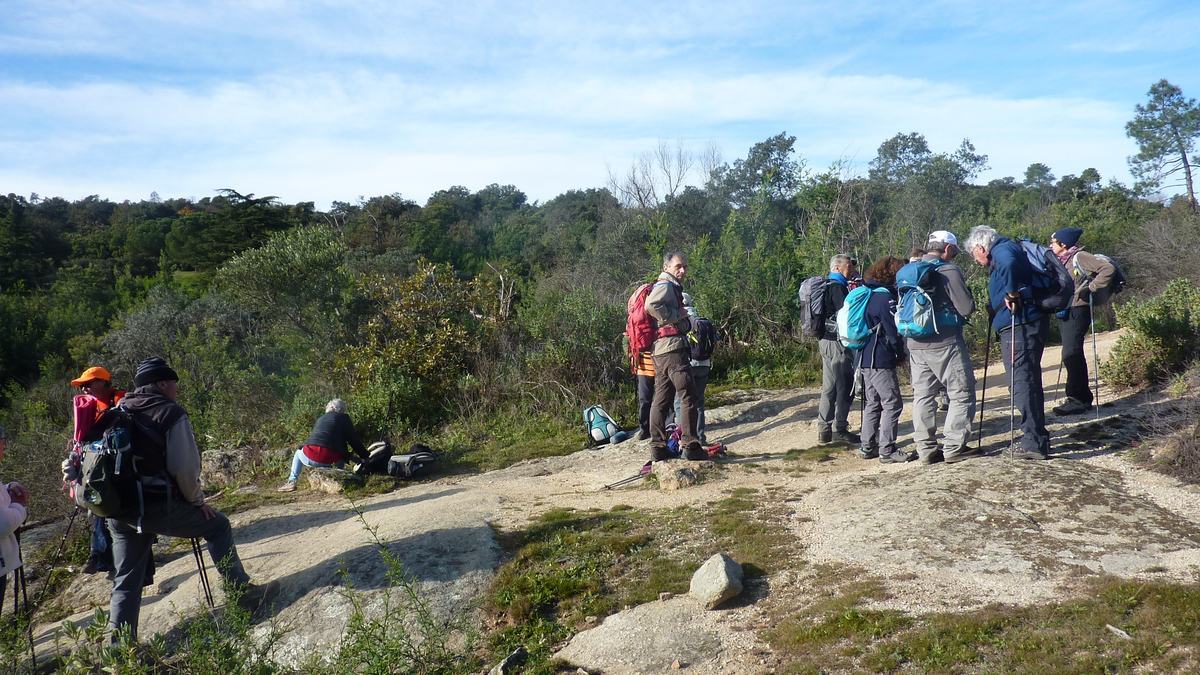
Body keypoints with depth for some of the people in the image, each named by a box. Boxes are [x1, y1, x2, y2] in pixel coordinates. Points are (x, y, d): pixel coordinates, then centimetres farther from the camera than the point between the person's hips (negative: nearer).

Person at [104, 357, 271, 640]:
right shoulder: (172, 412, -6)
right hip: (158, 507, -6)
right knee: (217, 525, 13)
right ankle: (243, 591, 12)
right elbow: (185, 467, -12)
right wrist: (197, 501, 2)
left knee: (125, 582, 15)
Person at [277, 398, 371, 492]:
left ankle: (292, 482, 22)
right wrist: (364, 456, 15)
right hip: (328, 459, -3)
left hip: (310, 456, 3)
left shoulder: (320, 419, 27)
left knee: (298, 454, 35)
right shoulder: (344, 418, 11)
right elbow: (354, 439, 7)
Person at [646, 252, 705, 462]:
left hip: (660, 350, 10)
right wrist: (676, 316, -17)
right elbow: (652, 305, -28)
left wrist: (685, 322, 14)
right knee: (688, 395, -9)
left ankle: (658, 447, 12)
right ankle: (690, 445, -9)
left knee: (661, 399, 9)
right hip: (672, 347, -10)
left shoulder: (671, 287, 24)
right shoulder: (666, 285, -8)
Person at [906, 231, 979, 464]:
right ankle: (954, 447, 1)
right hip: (944, 343, -7)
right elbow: (967, 308, -12)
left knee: (923, 395, 10)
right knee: (962, 393, 3)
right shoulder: (948, 271, -11)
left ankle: (926, 449, 12)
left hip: (915, 344, 7)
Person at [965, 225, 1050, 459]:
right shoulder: (1005, 252, 24)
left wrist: (1011, 293, -24)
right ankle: (1037, 437, 26)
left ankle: (1034, 443, -9)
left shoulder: (1002, 250, -7)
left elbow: (1009, 264, -31)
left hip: (1018, 327, -11)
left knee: (1022, 383, -10)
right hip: (1028, 324, 11)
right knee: (1029, 381, 17)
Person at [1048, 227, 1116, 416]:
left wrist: (1089, 288, -19)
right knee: (1073, 355, 12)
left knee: (1071, 354, -13)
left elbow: (1109, 269, -18)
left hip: (1078, 310, -9)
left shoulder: (1079, 257, -10)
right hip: (1067, 311, 9)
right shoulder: (1063, 261, 15)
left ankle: (1078, 399, -9)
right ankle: (1082, 399, 20)